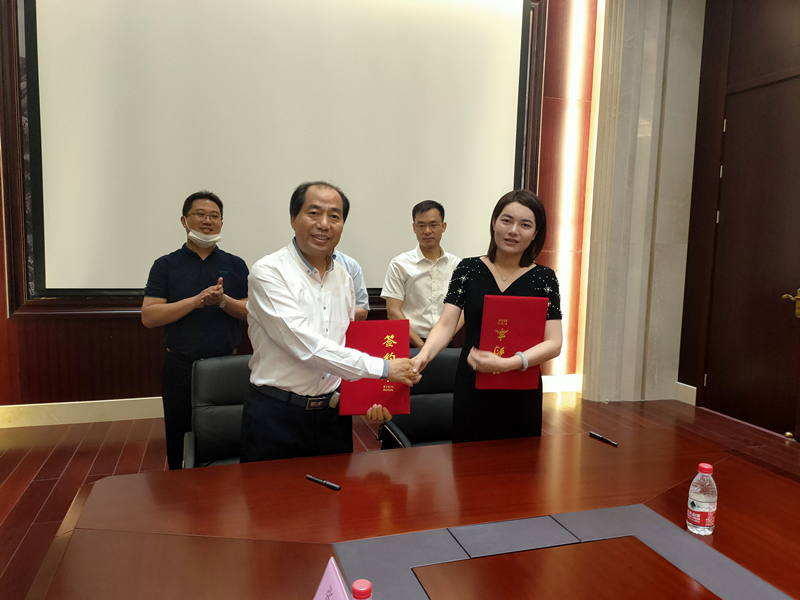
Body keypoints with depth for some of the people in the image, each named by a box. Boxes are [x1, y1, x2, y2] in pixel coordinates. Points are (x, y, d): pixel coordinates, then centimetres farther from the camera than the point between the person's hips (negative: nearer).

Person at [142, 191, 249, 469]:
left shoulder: (235, 265, 7)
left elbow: (251, 311, 0)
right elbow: (149, 316, -6)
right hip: (180, 367, 0)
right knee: (179, 440, 11)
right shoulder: (166, 265, 3)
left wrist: (223, 300, -18)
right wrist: (197, 300, -16)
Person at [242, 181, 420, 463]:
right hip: (276, 415, -5)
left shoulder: (344, 277, 8)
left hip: (333, 414, 6)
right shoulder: (268, 272, -14)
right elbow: (308, 347, -22)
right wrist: (382, 368, -18)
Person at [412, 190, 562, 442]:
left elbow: (553, 344, -7)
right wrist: (424, 354, -26)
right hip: (472, 391, 0)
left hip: (521, 395, 1)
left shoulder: (543, 278, 0)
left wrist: (506, 364, -23)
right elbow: (446, 325, -6)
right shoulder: (468, 269, 0)